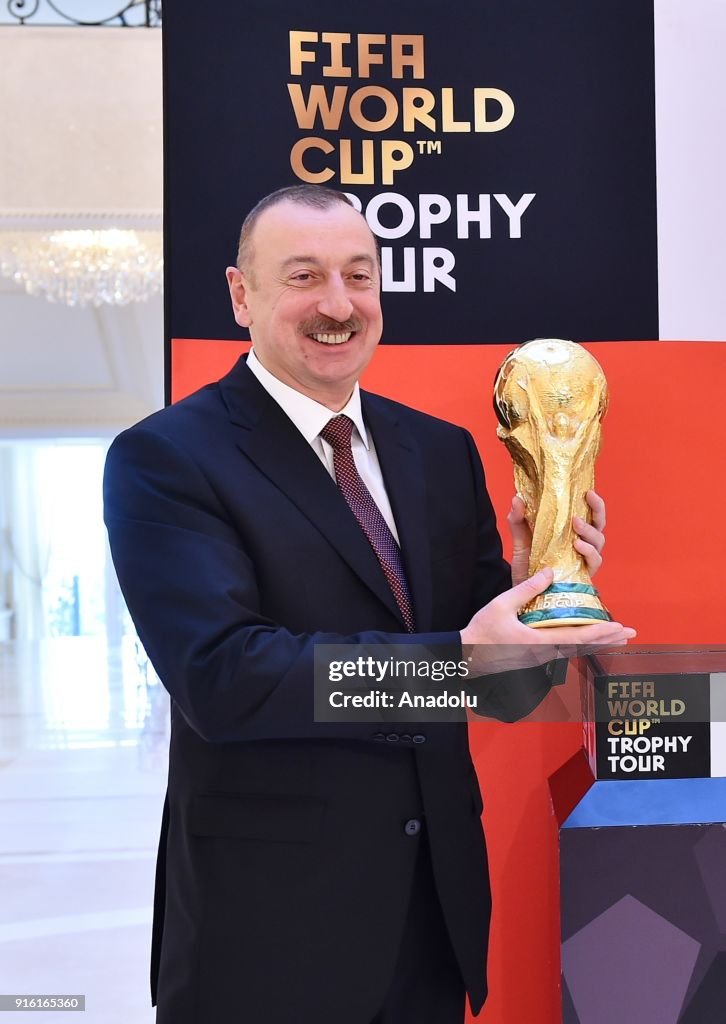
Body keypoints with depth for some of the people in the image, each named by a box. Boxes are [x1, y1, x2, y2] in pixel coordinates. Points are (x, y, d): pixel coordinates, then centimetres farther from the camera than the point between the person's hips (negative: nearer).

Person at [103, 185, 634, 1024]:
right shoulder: (165, 460, -11)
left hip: (439, 893, 5)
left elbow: (497, 683, 8)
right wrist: (460, 658, -29)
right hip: (270, 917, -5)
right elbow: (220, 674, -23)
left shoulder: (442, 451, 6)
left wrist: (535, 586, -12)